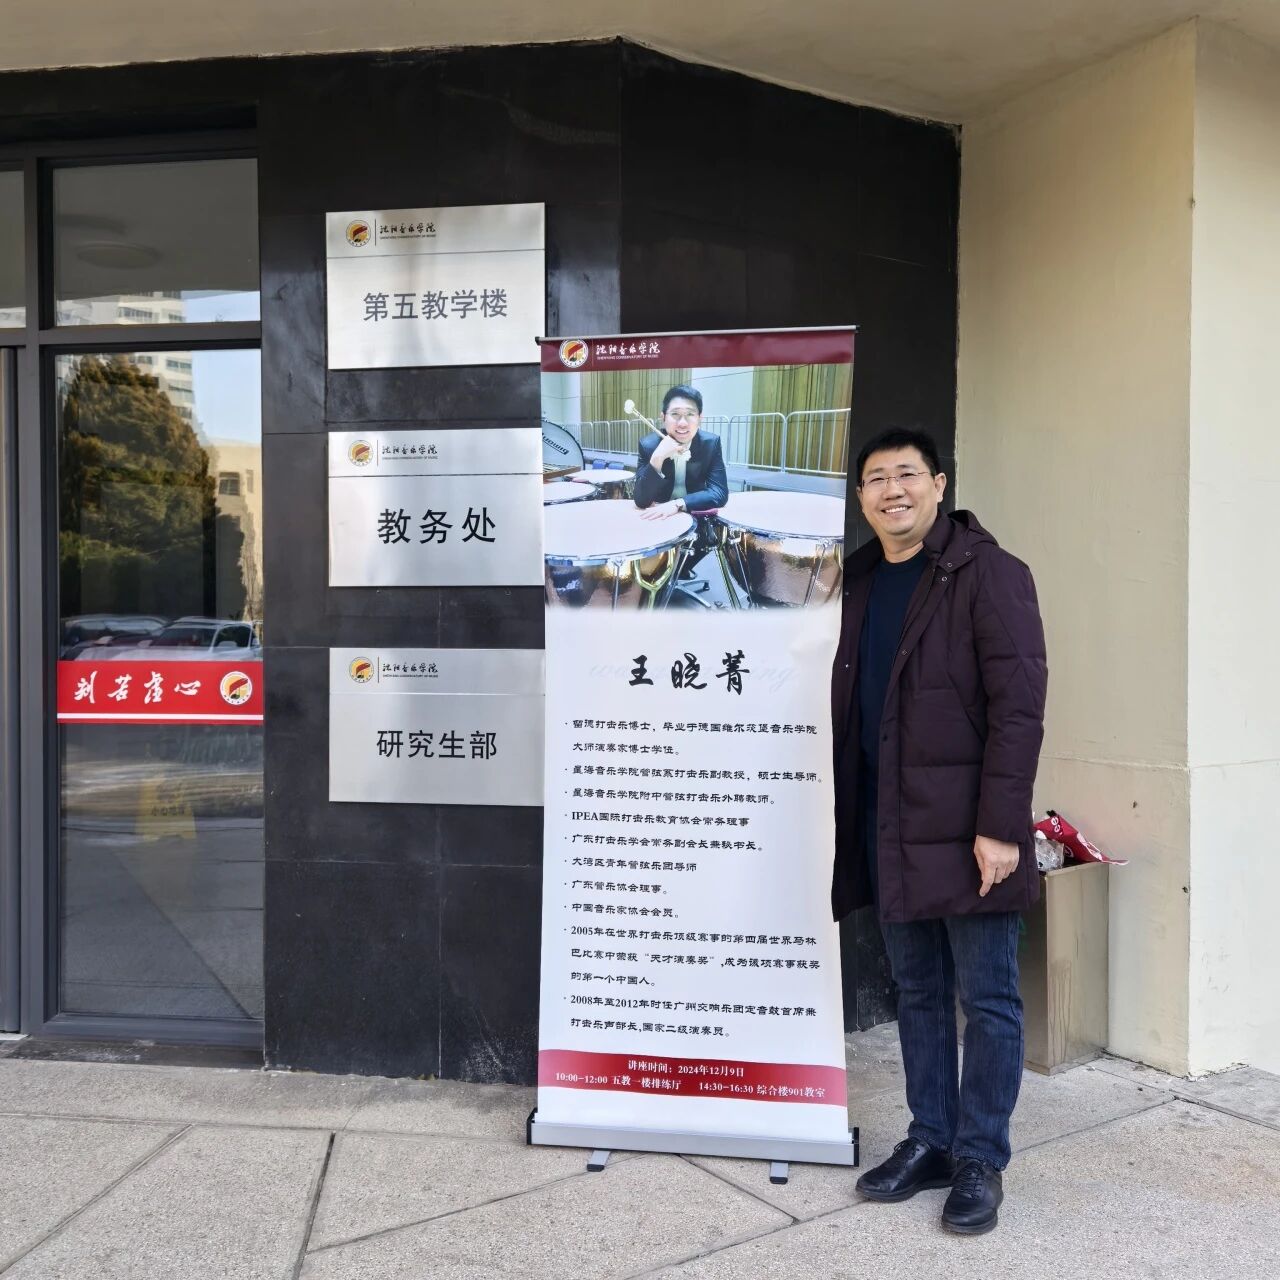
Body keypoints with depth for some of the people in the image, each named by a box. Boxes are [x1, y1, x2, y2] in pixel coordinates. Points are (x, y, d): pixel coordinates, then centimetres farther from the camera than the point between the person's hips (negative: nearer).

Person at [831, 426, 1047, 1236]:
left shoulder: (988, 574, -8)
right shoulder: (859, 583, 11)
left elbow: (1018, 704, -14)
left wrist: (1001, 825, -19)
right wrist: (847, 819, 10)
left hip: (965, 826, -6)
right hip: (887, 826, 6)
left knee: (987, 997, 6)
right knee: (917, 993, 16)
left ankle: (980, 1160, 21)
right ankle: (931, 1141, 30)